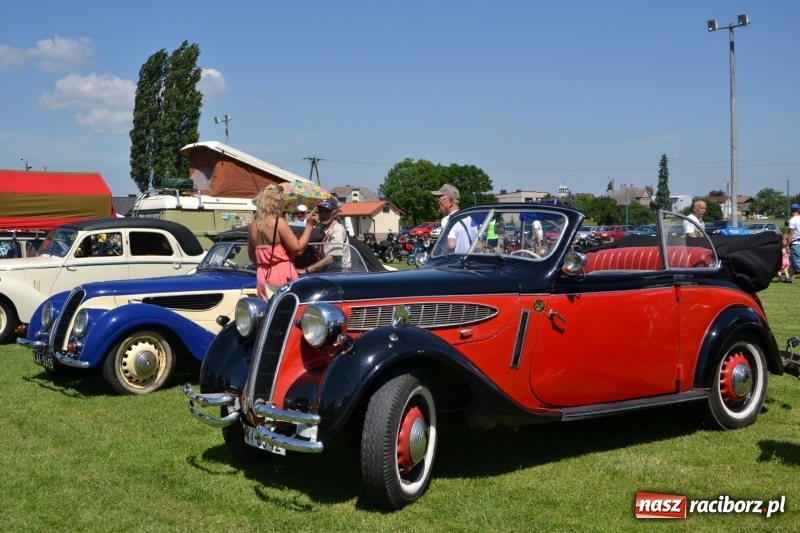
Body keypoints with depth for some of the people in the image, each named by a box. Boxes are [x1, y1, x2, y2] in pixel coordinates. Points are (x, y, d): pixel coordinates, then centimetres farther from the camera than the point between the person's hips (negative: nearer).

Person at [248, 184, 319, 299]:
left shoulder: (252, 226, 7)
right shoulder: (278, 222, -13)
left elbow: (252, 257, 15)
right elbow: (298, 248, -13)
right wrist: (309, 225, -8)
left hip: (263, 276, 7)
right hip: (282, 275, -7)